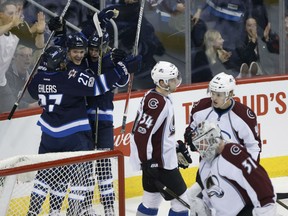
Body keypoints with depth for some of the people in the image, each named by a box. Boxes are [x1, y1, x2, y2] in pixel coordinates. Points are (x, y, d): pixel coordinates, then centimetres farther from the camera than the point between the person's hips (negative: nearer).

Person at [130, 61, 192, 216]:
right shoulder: (157, 103, -23)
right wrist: (147, 162, -22)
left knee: (152, 200, 17)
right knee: (181, 201, -3)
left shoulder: (163, 97, 8)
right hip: (158, 162, -10)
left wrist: (178, 146, 21)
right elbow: (141, 133, -26)